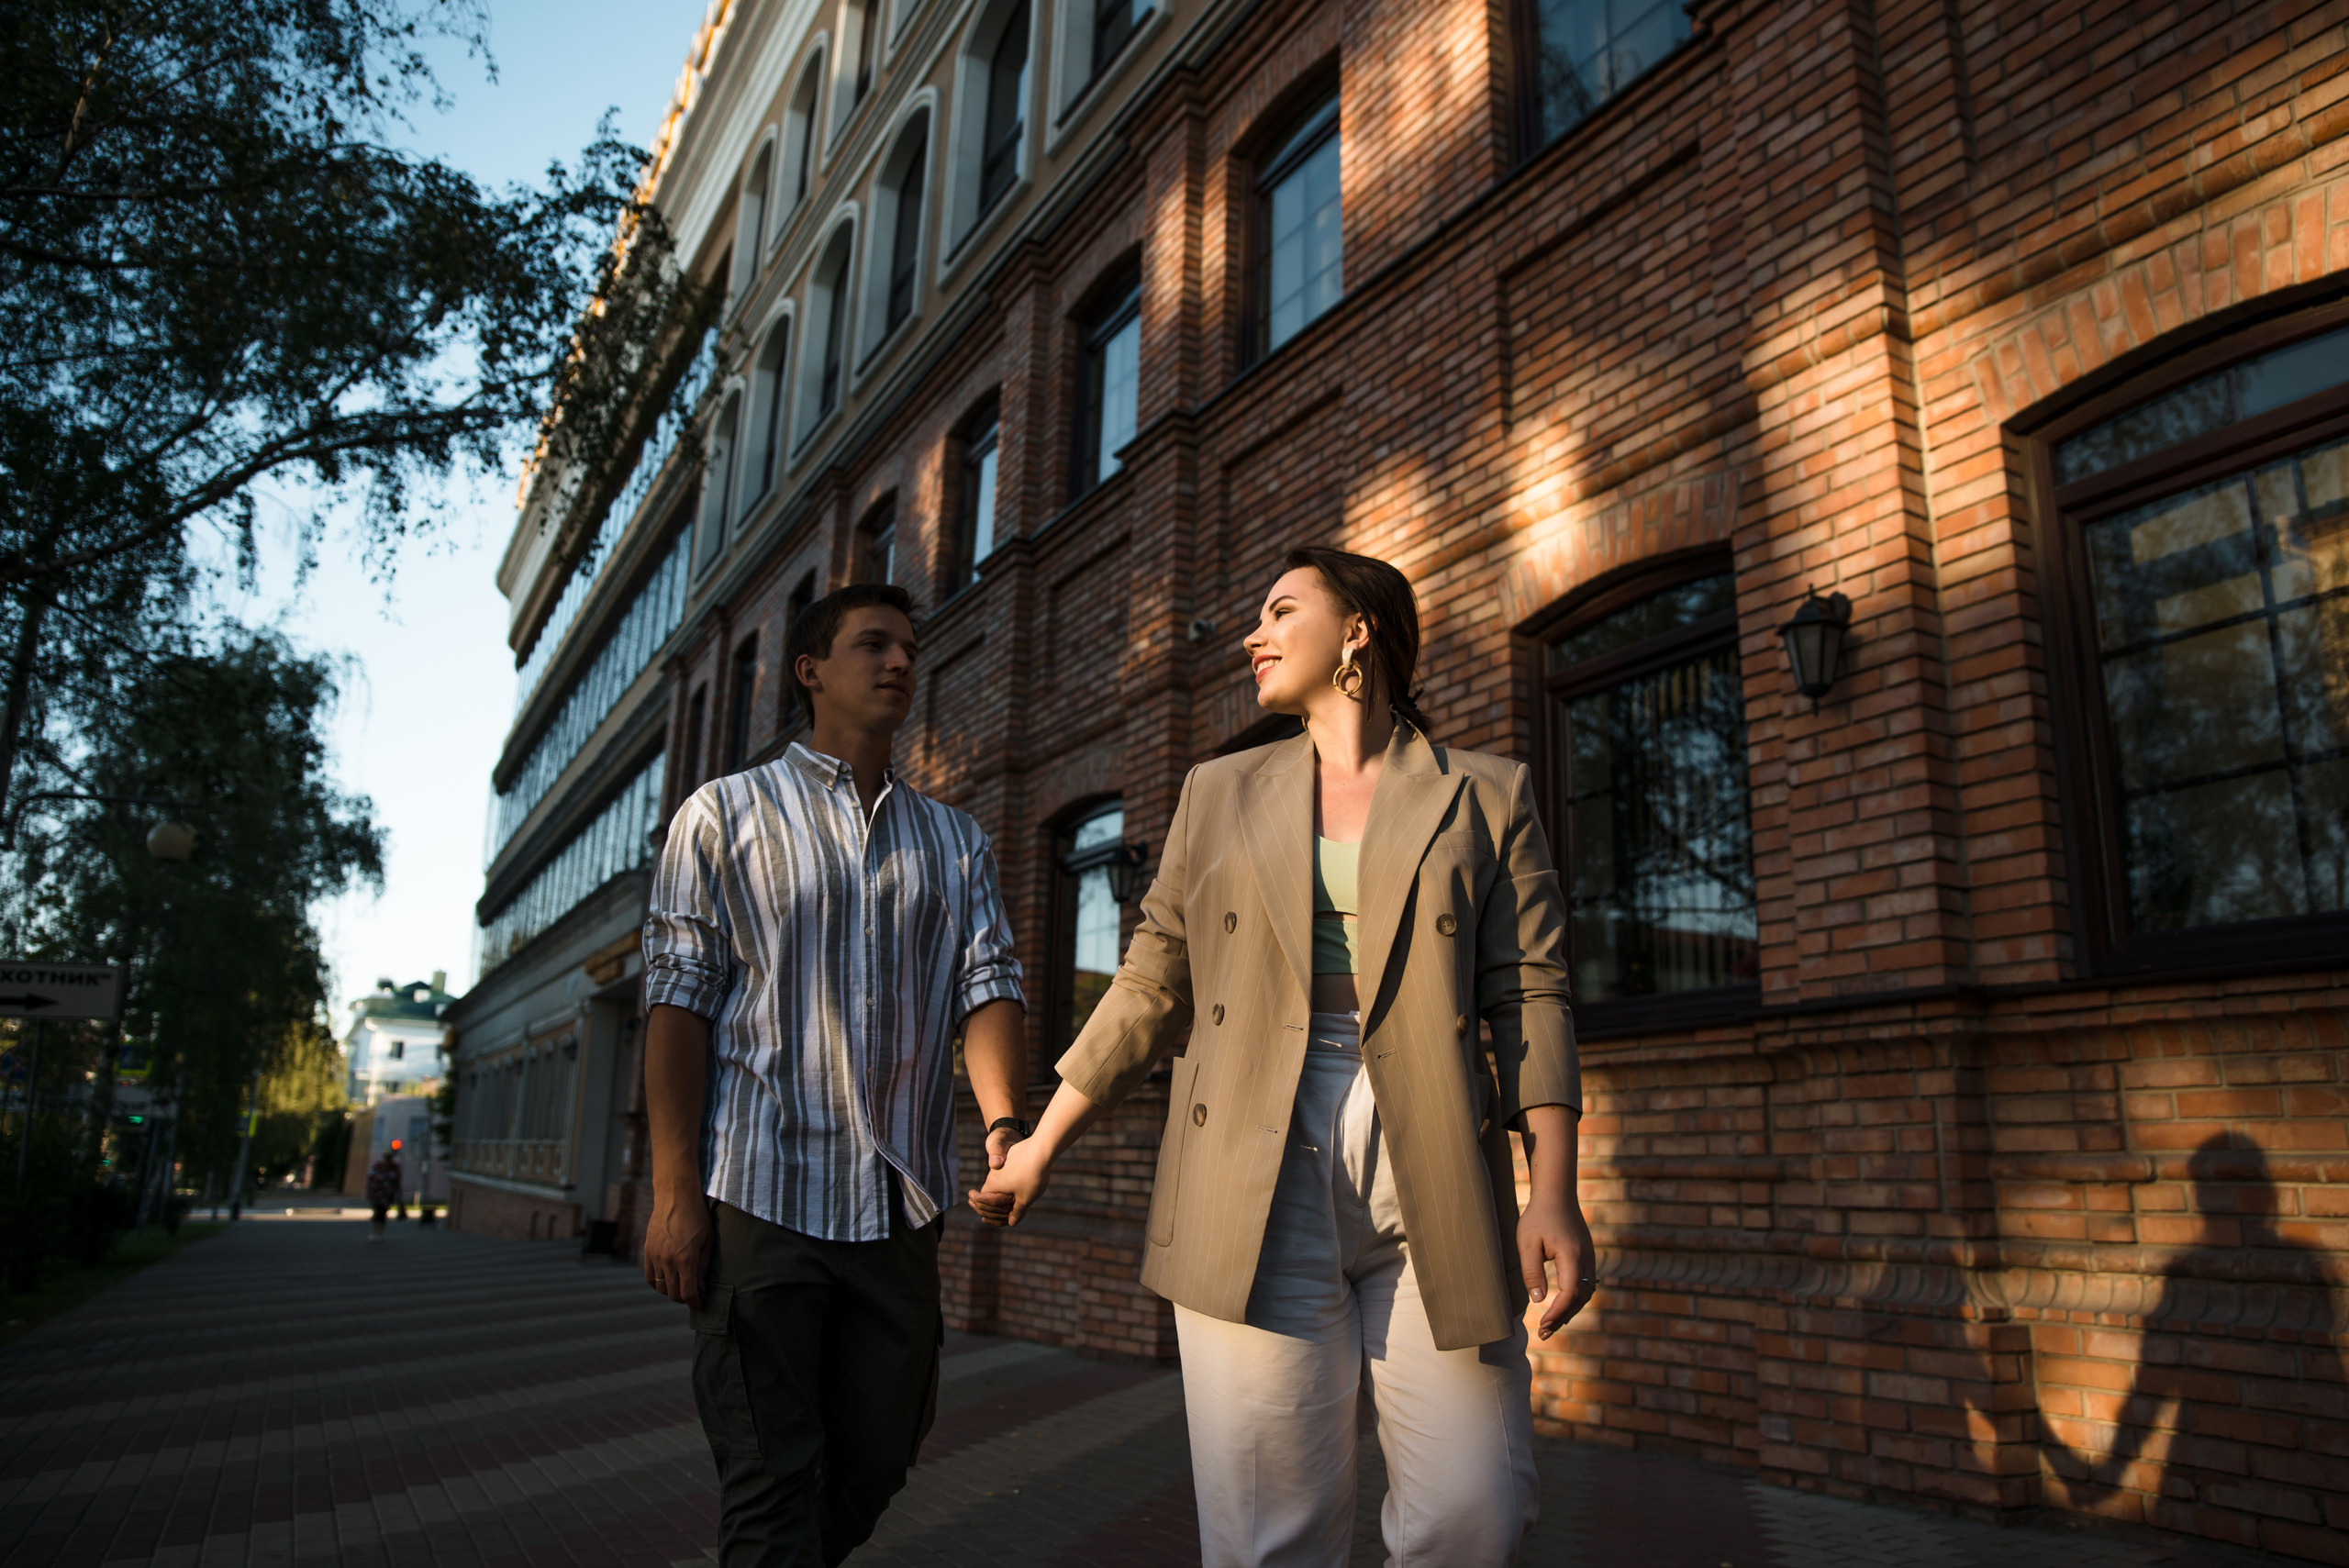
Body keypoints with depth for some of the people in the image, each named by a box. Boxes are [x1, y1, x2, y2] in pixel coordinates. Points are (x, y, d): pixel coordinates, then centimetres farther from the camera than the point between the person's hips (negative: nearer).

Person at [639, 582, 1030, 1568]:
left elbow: (988, 987, 2)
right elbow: (678, 1001, -2)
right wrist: (674, 1191, -10)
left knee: (877, 1459, 13)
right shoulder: (723, 815, 5)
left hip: (901, 1203, 4)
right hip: (760, 1194, -3)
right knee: (772, 1479, 1)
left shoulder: (957, 844, 13)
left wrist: (1003, 1121, -18)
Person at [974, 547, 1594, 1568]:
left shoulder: (1487, 797, 9)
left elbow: (1527, 993, 1)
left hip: (1433, 1183, -1)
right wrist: (1040, 1149, 12)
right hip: (1259, 1186, 1)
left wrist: (1554, 1195, -9)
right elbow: (1153, 986, 14)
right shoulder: (1219, 794, 15)